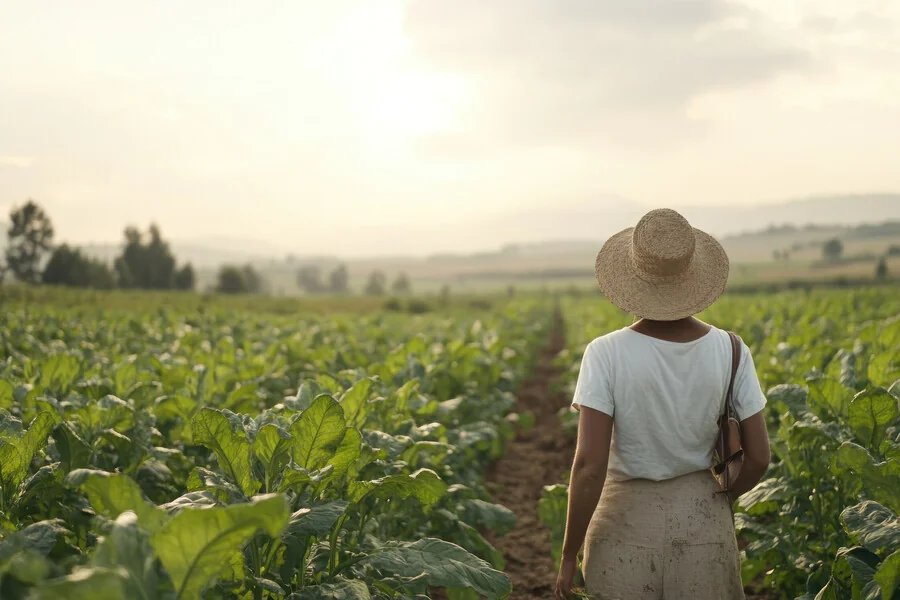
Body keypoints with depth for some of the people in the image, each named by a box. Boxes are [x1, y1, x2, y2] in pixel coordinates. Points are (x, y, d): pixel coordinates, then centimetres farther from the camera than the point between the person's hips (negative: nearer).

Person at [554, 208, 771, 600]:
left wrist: (569, 555, -9)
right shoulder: (729, 351, -8)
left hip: (626, 521, -2)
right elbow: (758, 458, -4)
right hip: (705, 521, 3)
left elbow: (588, 465, -21)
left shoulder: (607, 354, -17)